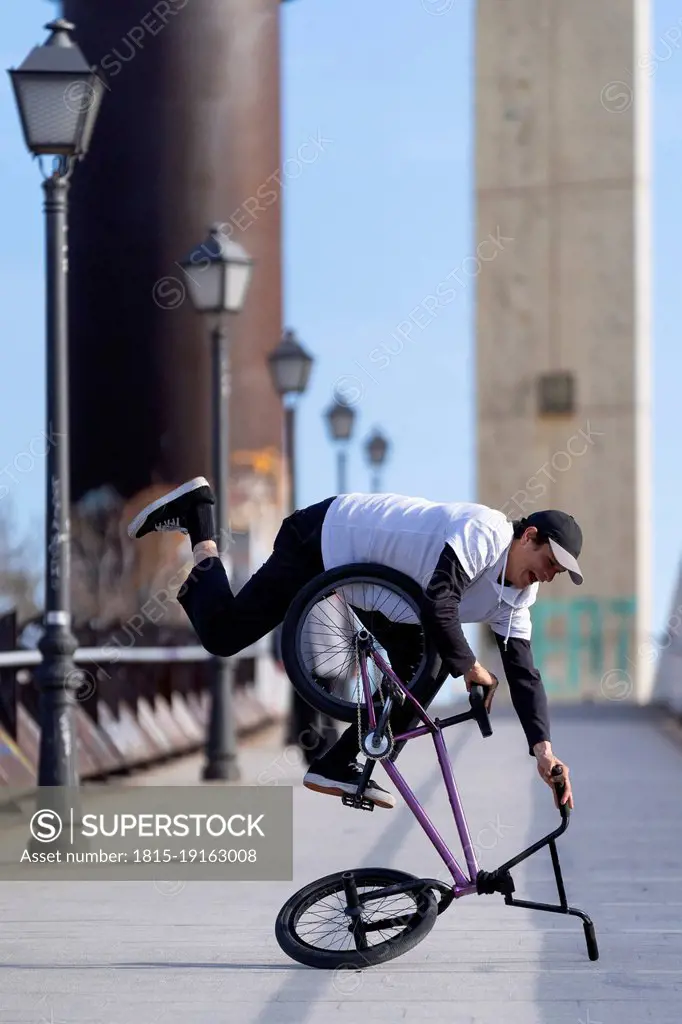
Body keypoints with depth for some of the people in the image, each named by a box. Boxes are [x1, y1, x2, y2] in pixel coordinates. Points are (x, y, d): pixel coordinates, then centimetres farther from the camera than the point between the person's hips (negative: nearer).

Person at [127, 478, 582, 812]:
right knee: (221, 635, -7)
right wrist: (470, 667, -24)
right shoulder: (486, 532, -30)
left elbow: (522, 671, -4)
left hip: (379, 582, 8)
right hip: (325, 539, -8)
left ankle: (338, 766, 5)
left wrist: (543, 748, -17)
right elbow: (438, 605, -38)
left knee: (423, 671, -3)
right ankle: (196, 513, 13)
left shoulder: (517, 597, -3)